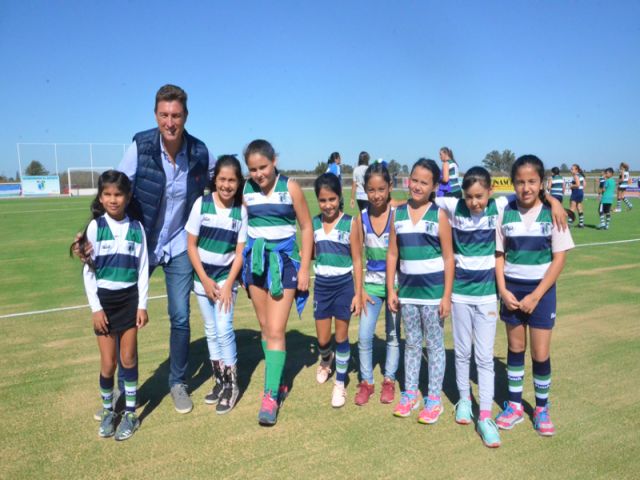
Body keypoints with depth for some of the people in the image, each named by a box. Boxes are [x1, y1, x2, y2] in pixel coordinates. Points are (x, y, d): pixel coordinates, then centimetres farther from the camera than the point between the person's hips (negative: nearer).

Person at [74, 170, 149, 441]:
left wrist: (142, 305, -2)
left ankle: (130, 413, 21)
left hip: (130, 299, 1)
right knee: (108, 363, 5)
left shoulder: (136, 227, -3)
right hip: (104, 300, 0)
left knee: (128, 359, 7)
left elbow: (143, 269, 1)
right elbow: (88, 270, -4)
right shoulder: (95, 227, -6)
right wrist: (95, 307, -7)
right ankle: (108, 411, 27)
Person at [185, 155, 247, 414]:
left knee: (224, 329, -9)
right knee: (211, 331, 11)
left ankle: (232, 384, 6)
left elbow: (240, 251, -6)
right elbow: (191, 245, -5)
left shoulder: (242, 211, -9)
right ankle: (219, 380, 24)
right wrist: (205, 279, -9)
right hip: (202, 276, 2)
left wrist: (228, 284, -12)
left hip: (226, 276, -2)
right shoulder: (201, 204, -8)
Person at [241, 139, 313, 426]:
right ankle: (278, 383, 29)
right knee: (265, 327, 13)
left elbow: (306, 227, -4)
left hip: (284, 261, -4)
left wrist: (304, 268, -7)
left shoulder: (290, 188, -9)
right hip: (256, 261, 4)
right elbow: (242, 227, 9)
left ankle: (270, 396, -1)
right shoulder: (246, 190, 1)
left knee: (276, 331, -8)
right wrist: (242, 263, 6)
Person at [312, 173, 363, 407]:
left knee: (341, 337, 7)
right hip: (321, 285, 3)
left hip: (344, 285, -3)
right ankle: (326, 360, 46)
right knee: (322, 340, 10)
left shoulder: (350, 223, -9)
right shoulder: (314, 223, 0)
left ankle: (340, 384, 25)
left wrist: (358, 293, -8)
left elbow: (357, 260, -6)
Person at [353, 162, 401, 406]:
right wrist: (360, 290, -2)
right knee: (364, 336, 2)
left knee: (393, 334, 11)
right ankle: (366, 382, 21)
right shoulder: (361, 218, -4)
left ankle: (389, 381, 29)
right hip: (372, 282, 2)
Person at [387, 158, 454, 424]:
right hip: (407, 288, 3)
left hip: (433, 289, -3)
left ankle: (434, 399, 21)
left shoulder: (439, 215, -6)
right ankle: (410, 394, 28)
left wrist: (447, 296, -10)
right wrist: (391, 290, 2)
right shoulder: (398, 214, 3)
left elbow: (448, 257, -6)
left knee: (434, 344, 8)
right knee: (411, 343, 15)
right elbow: (392, 254, 5)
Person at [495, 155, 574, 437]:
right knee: (515, 348, 12)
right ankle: (514, 406, 25)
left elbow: (559, 259, -8)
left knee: (541, 353, 2)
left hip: (541, 290, -1)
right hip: (512, 289, 2)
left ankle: (542, 409, 23)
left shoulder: (552, 213, -8)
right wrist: (503, 290, -9)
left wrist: (536, 295, -12)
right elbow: (499, 255, 2)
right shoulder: (505, 213, -3)